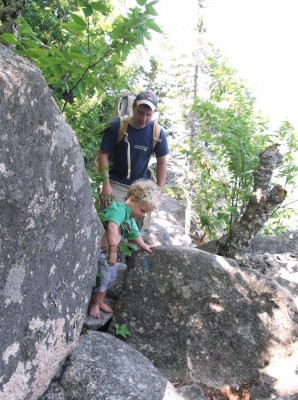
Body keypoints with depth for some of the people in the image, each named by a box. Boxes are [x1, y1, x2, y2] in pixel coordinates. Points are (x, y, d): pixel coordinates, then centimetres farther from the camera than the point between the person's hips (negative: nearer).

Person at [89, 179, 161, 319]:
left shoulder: (131, 220, 11)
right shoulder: (119, 207, -21)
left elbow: (135, 234, 29)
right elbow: (112, 227, -36)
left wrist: (144, 246, 43)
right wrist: (113, 249, -41)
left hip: (105, 251, 10)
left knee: (111, 276, 18)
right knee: (103, 277, -4)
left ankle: (100, 301, 37)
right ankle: (94, 304, 18)